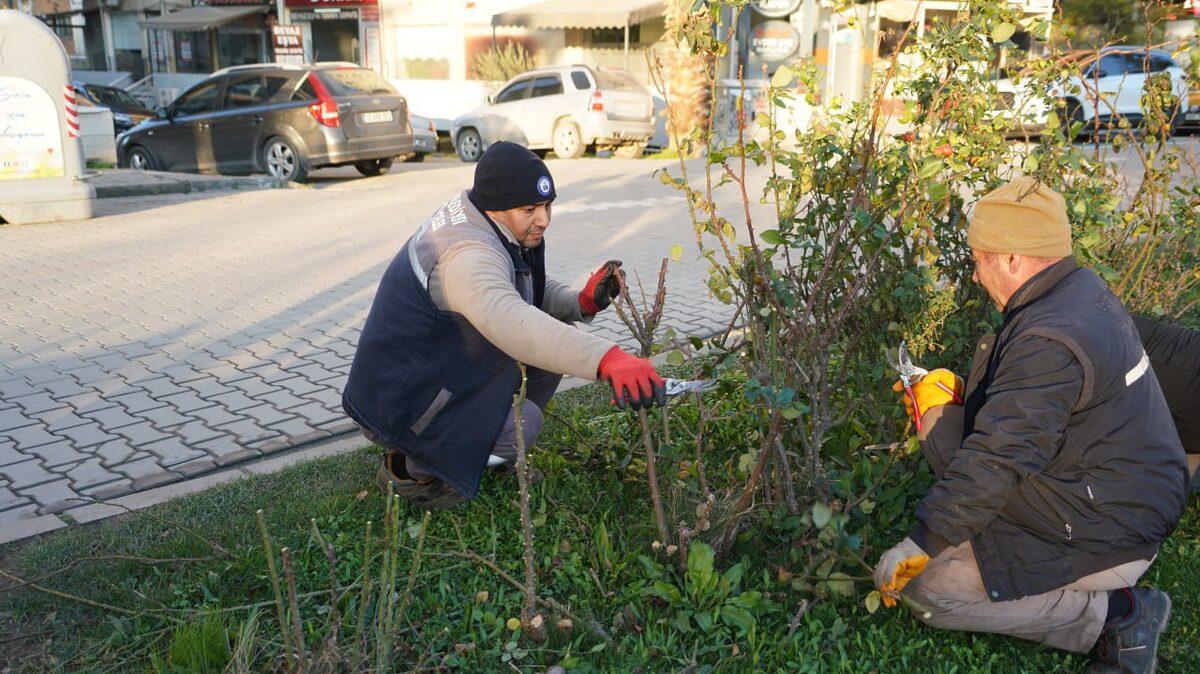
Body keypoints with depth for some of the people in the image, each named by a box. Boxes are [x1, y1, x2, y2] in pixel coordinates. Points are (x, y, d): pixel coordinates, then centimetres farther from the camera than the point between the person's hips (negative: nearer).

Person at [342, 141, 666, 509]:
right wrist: (606, 359, -66)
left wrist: (582, 301, -14)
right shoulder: (468, 254, -33)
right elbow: (509, 321, -54)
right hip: (397, 406, -9)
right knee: (524, 423, -25)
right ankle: (407, 469, -2)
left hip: (434, 367, 9)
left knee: (556, 335, -1)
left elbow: (530, 292, 8)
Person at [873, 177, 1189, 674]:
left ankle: (1116, 614, -4)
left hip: (1103, 536, -10)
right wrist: (942, 397, 14)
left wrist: (918, 547, -23)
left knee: (923, 588, -11)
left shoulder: (1048, 343, -29)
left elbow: (996, 463, -29)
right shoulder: (1081, 291, 2)